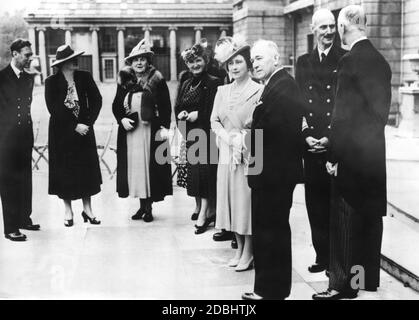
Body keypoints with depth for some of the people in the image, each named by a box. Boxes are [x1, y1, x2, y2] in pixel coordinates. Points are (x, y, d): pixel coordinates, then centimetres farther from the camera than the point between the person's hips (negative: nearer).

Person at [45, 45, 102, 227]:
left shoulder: (85, 77, 1)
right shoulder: (52, 82, -7)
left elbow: (97, 100, 2)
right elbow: (54, 109, -12)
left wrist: (89, 122, -9)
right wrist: (74, 126, -17)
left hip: (84, 130, 2)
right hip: (62, 133, -2)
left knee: (87, 169, 5)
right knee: (65, 172, 4)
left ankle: (87, 209, 15)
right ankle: (68, 212, 15)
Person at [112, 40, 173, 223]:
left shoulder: (157, 81, -4)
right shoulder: (125, 82, 7)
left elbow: (166, 107, -4)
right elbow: (116, 105, 13)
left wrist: (164, 127, -13)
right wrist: (122, 119, -5)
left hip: (151, 132, -4)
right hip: (129, 131, 4)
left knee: (149, 167, 0)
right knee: (134, 167, 7)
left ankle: (148, 207, 10)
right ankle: (142, 206, 19)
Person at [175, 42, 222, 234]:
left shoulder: (213, 83, -7)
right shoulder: (185, 85, 14)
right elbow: (177, 107, 17)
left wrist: (198, 115, -16)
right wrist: (181, 114, -4)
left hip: (206, 134, -7)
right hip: (190, 134, 7)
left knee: (204, 170, -9)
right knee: (192, 170, 10)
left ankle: (205, 213, -8)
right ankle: (198, 206, 23)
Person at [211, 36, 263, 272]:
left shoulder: (259, 90, -7)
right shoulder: (222, 91, 11)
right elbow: (214, 121, 9)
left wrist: (242, 139, -15)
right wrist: (230, 138, -7)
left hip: (249, 154, -5)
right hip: (227, 153, 5)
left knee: (247, 201, -1)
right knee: (231, 201, 9)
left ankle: (248, 253, 8)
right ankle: (239, 249, 20)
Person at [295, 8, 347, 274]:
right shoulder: (303, 62, 13)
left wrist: (331, 138, -11)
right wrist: (306, 135, -2)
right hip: (311, 146, 4)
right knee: (315, 203, 8)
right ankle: (322, 256, 19)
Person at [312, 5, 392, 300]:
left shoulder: (350, 61, -16)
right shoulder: (380, 60, 7)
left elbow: (343, 114, -16)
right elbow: (383, 108, 11)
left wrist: (334, 156, -11)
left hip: (353, 154, -7)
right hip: (376, 154, 8)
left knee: (346, 220, 1)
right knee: (371, 217, 15)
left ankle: (343, 284, 7)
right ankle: (368, 277, 27)